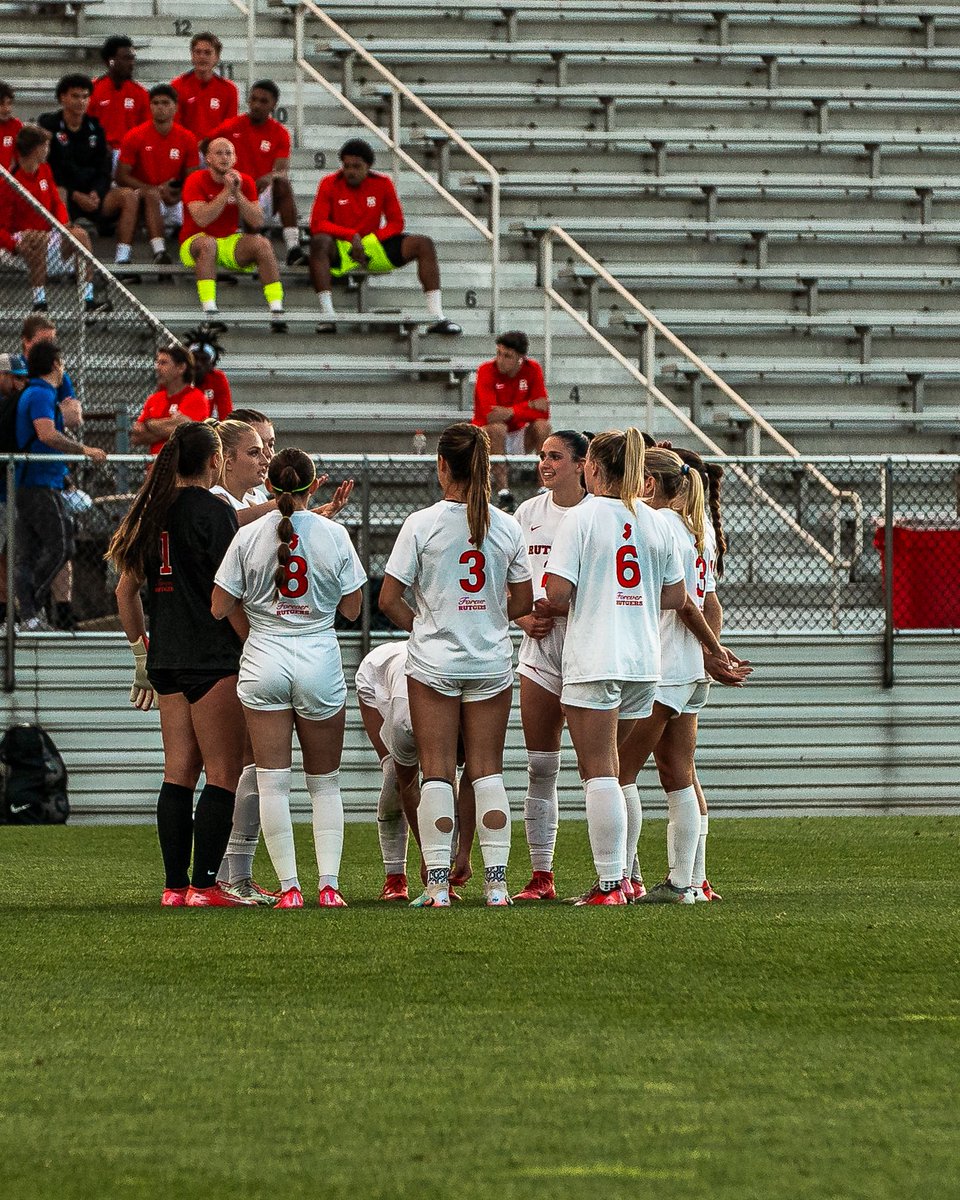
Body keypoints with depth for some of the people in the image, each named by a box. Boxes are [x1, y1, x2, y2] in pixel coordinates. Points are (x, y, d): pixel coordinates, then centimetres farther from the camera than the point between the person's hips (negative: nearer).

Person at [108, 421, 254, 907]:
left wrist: (142, 655, 22)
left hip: (166, 659, 7)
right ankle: (205, 885, -9)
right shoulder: (214, 512, -10)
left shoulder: (152, 512, 11)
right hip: (214, 658, -7)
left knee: (178, 772, 8)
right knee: (222, 774, -4)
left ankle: (175, 885, 7)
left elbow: (127, 590, 16)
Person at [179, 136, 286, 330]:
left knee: (262, 244, -23)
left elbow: (257, 222, -8)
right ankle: (209, 311, -46)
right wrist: (227, 191, -25)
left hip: (230, 243, 4)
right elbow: (201, 219, -25)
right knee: (207, 244, -38)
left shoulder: (245, 182, 2)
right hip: (194, 243, -4)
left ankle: (277, 312, -27)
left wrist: (237, 193, -18)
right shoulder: (196, 181, -10)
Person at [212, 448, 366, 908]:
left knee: (272, 781, 2)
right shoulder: (334, 535, -4)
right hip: (318, 659, 0)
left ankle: (289, 886, -2)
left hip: (264, 660, 0)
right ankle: (329, 884, 3)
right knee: (325, 783, 11)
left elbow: (220, 608, -2)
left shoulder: (249, 537, -4)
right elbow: (351, 609, 1)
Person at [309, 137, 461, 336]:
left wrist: (370, 241, -14)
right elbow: (317, 225, -13)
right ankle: (327, 317, -43)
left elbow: (396, 223, 3)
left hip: (373, 245, 3)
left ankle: (437, 318, -19)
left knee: (424, 244, -14)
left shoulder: (382, 184, 2)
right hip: (341, 249, -3)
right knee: (319, 243, -38)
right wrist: (352, 236, -23)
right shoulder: (330, 184, -6)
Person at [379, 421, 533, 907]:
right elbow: (523, 601, 6)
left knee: (436, 772, 2)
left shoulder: (422, 524, -9)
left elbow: (389, 598, -8)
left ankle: (437, 882, -2)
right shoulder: (507, 527, -1)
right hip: (491, 663, 2)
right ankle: (496, 881, 3)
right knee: (487, 771, 7)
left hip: (433, 663, -2)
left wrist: (421, 626, 9)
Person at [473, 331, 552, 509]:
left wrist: (511, 412, -27)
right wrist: (529, 406, -24)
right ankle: (503, 493, -36)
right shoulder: (487, 371, -17)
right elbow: (490, 415, -28)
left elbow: (543, 413, -13)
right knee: (497, 427, -34)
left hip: (519, 437, 3)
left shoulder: (532, 369, -6)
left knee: (542, 425, -23)